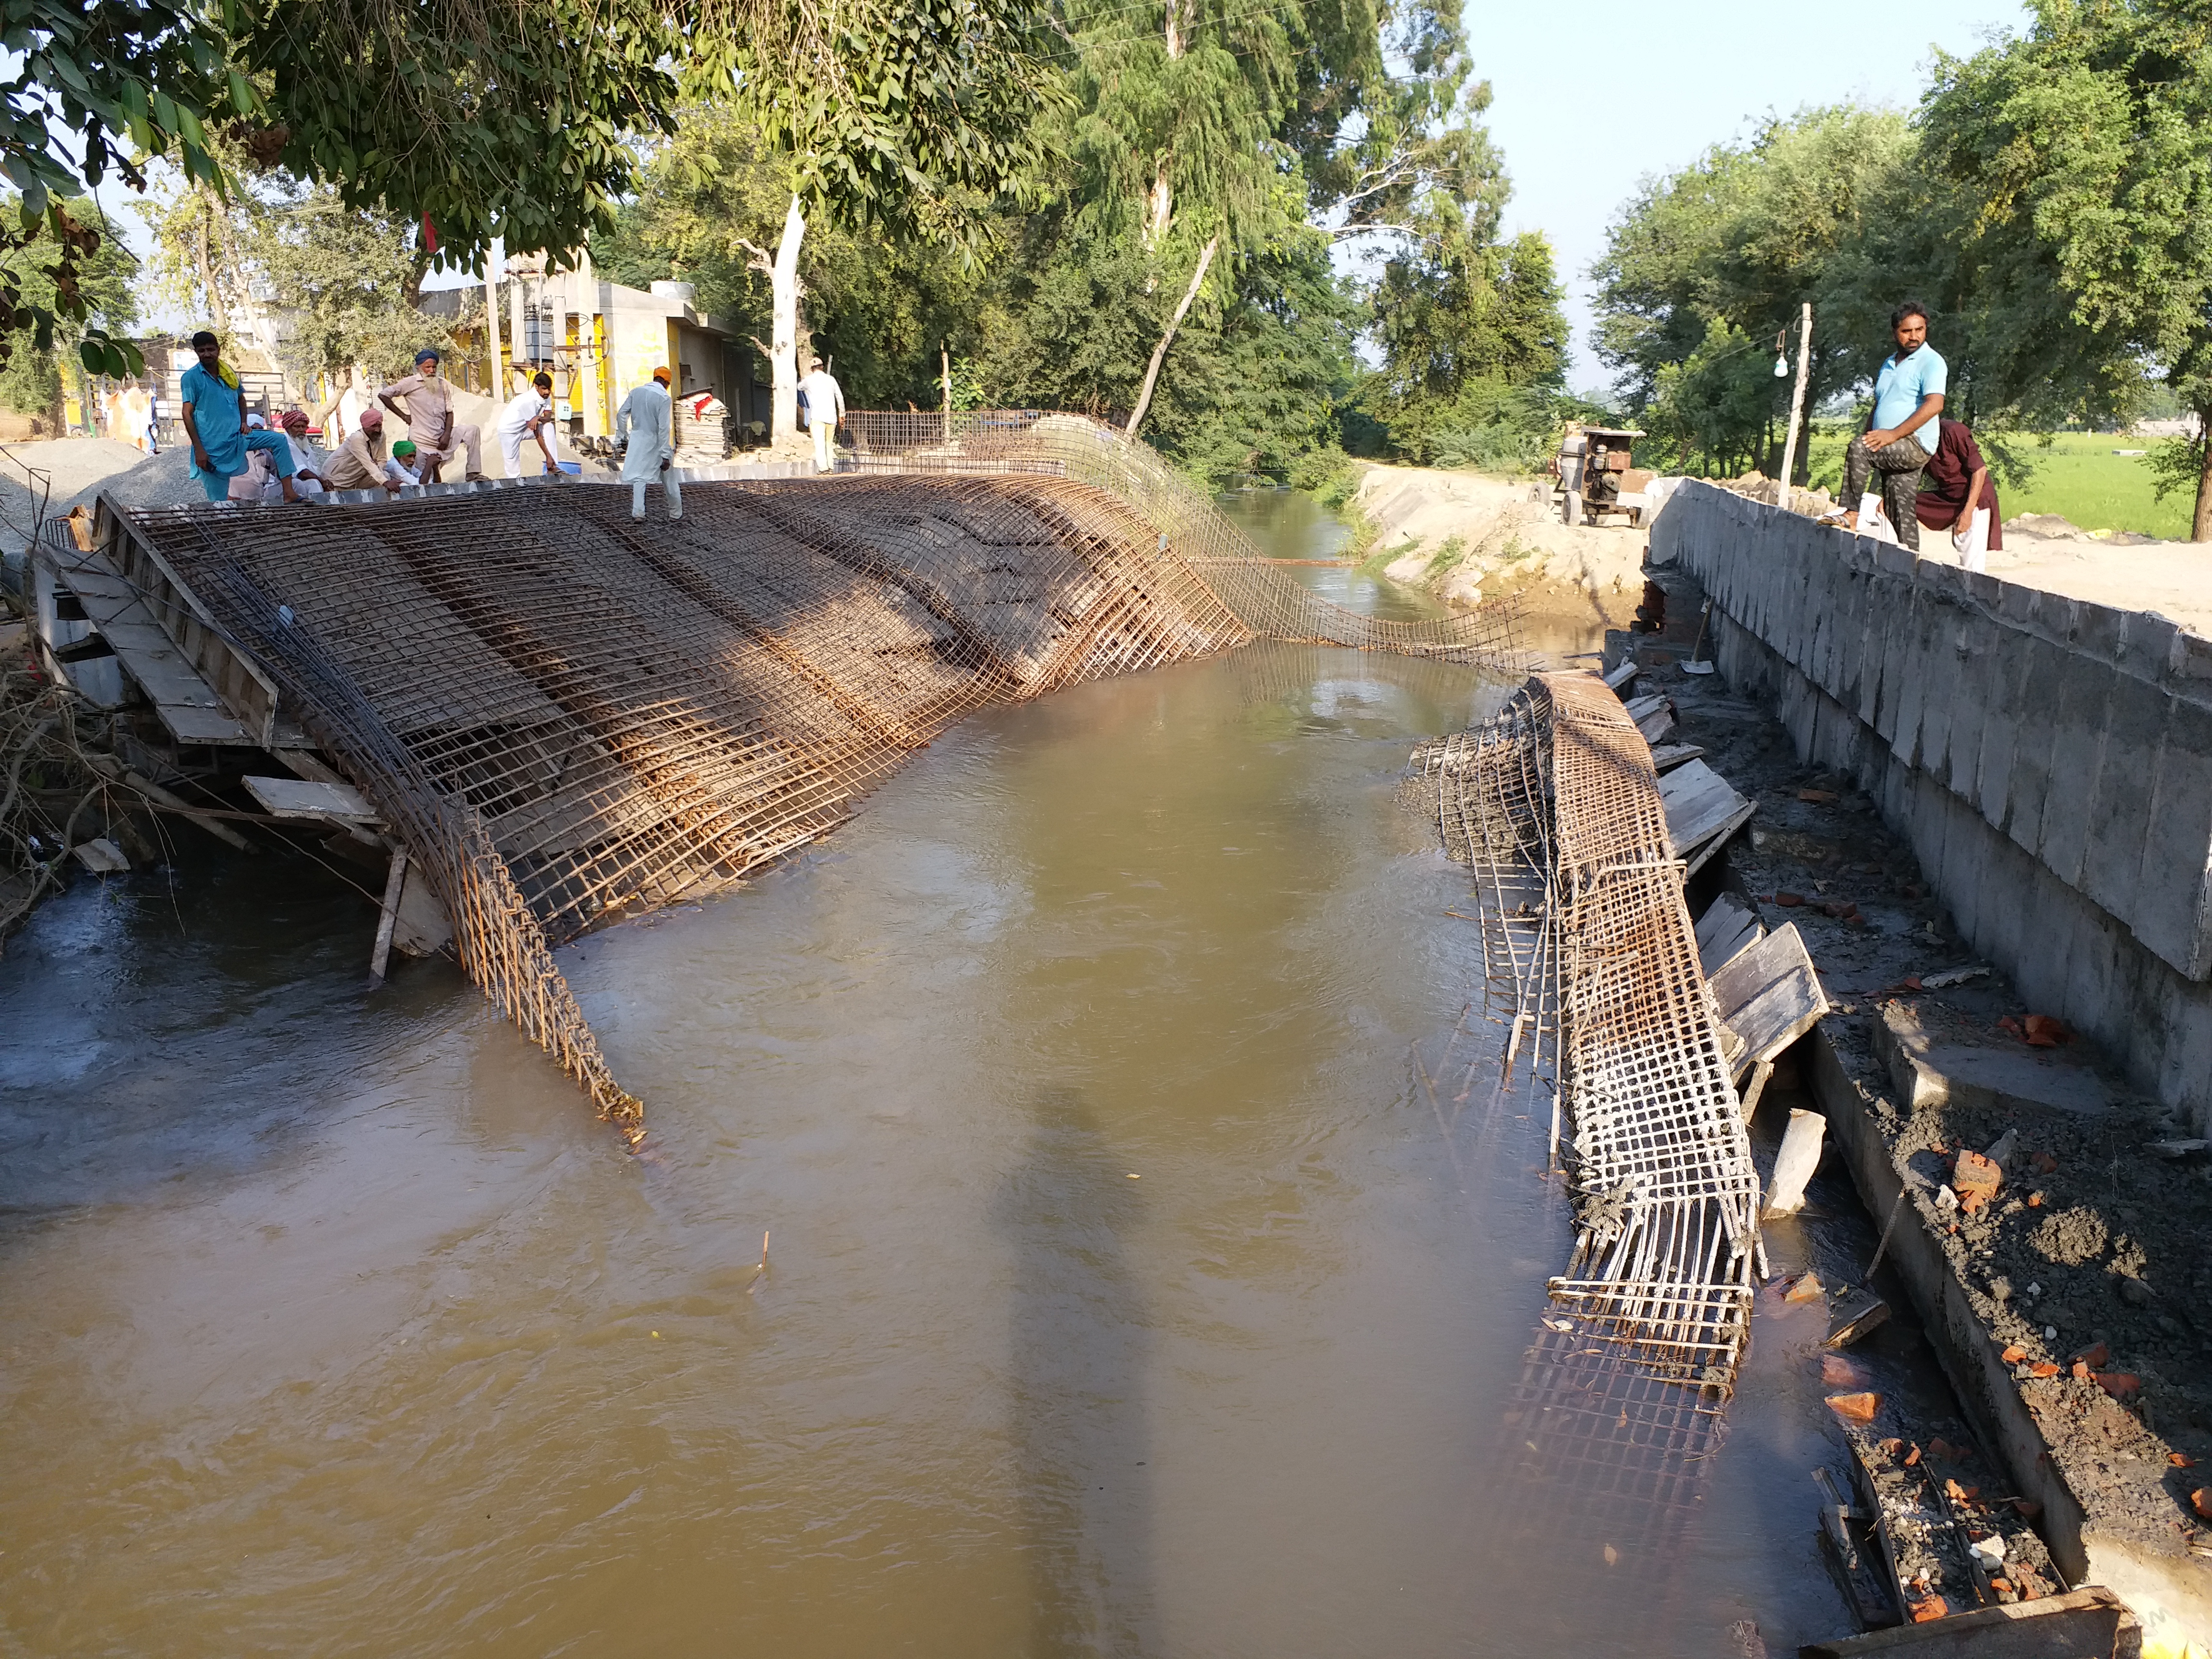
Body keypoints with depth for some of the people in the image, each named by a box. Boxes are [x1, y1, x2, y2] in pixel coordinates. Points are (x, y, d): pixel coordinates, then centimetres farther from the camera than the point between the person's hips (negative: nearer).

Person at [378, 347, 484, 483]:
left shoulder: (442, 384, 8)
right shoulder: (411, 383, -5)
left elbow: (449, 412, 8)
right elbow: (383, 395, -4)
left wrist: (447, 435, -7)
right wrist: (403, 416, -4)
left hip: (442, 436, 4)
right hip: (422, 440, -4)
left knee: (472, 431, -14)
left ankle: (473, 474, -16)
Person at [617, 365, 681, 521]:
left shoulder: (636, 391, 0)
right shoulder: (664, 398, -14)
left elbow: (621, 415, 2)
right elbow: (664, 428, -18)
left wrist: (623, 437, 13)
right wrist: (666, 455, -17)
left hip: (638, 439, 4)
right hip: (656, 442, -4)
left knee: (639, 477, 10)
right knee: (668, 480, 10)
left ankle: (638, 512, 1)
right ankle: (676, 512, 20)